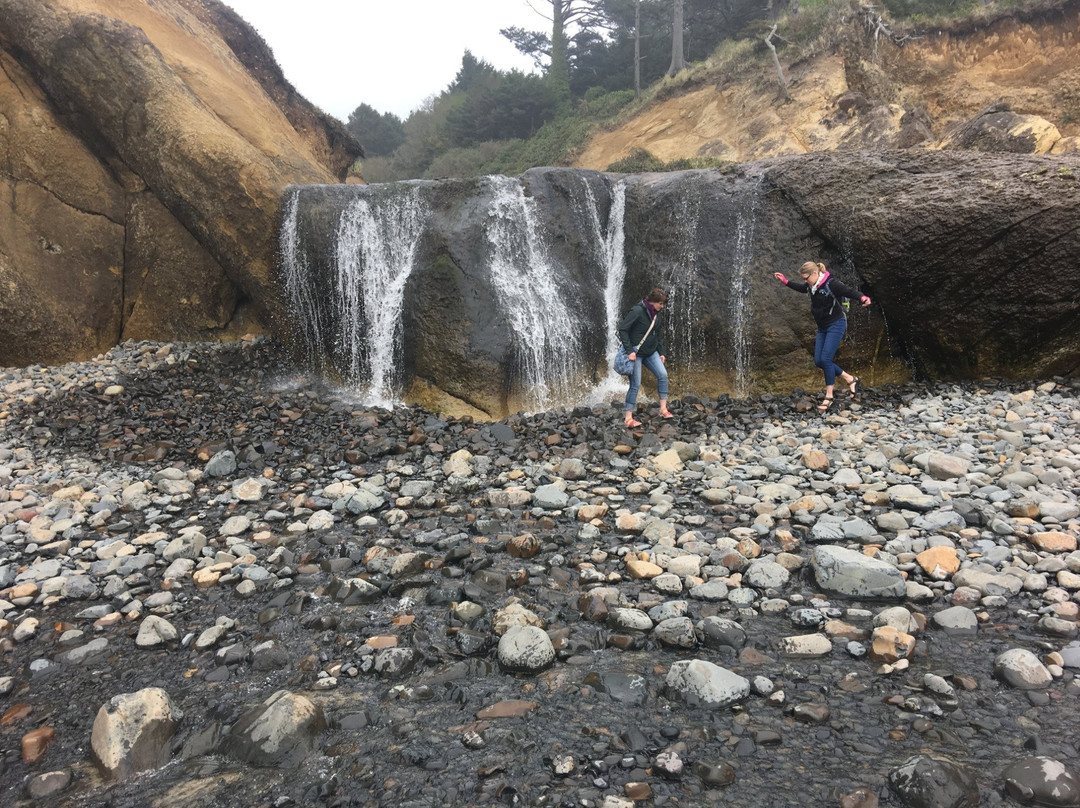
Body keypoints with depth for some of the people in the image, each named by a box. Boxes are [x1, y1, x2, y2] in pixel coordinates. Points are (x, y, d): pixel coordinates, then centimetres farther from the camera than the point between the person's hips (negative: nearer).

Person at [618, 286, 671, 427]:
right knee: (635, 384, -8)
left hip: (650, 352, 8)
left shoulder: (656, 314, 7)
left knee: (663, 375, -5)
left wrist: (661, 353, 13)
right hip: (635, 353, -7)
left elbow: (657, 334, 18)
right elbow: (622, 329, -20)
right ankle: (628, 418, 0)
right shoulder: (637, 311, -18)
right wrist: (629, 351, -24)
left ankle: (663, 409, 5)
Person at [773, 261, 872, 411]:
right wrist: (785, 281, 28)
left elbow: (849, 291, -35)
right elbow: (800, 287, 26)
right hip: (822, 327, 8)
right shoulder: (811, 286, 3)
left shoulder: (830, 284, -21)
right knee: (818, 361, 2)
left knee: (825, 359, -14)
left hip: (836, 325, -8)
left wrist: (862, 297, -54)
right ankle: (851, 379, 17)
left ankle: (829, 396, -2)